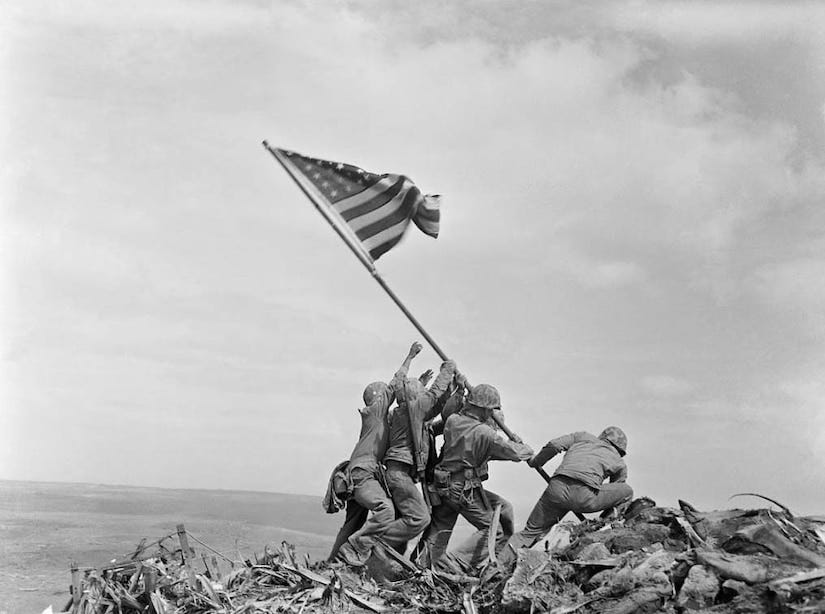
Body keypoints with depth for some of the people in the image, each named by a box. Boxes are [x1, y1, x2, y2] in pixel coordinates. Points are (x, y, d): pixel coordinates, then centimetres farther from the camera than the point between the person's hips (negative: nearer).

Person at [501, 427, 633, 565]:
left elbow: (554, 445, 14)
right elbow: (613, 496, 34)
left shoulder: (583, 437, 30)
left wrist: (535, 462, 30)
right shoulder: (620, 463, 28)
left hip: (557, 487, 3)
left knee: (531, 531, 19)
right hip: (584, 496, -3)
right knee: (627, 492, 22)